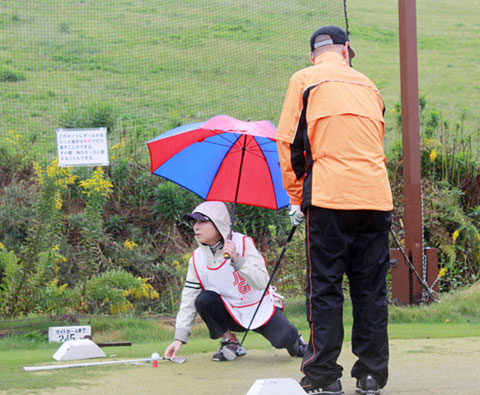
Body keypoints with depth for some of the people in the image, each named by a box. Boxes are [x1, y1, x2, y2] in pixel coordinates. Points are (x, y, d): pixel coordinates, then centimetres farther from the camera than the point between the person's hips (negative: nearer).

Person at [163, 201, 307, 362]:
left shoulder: (243, 243, -16)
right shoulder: (197, 259, -7)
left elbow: (261, 282, -27)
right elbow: (188, 301, -6)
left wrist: (236, 259, -38)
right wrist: (179, 338, -15)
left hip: (260, 308, -3)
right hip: (232, 315, 3)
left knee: (283, 339, -29)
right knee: (203, 300, -25)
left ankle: (294, 343, 11)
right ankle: (229, 343, -3)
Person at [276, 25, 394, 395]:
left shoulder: (305, 80, 7)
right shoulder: (367, 85, 20)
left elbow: (289, 142, 3)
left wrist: (296, 197, 11)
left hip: (329, 198, -4)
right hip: (376, 195, 4)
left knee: (324, 286, -1)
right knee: (370, 288, 8)